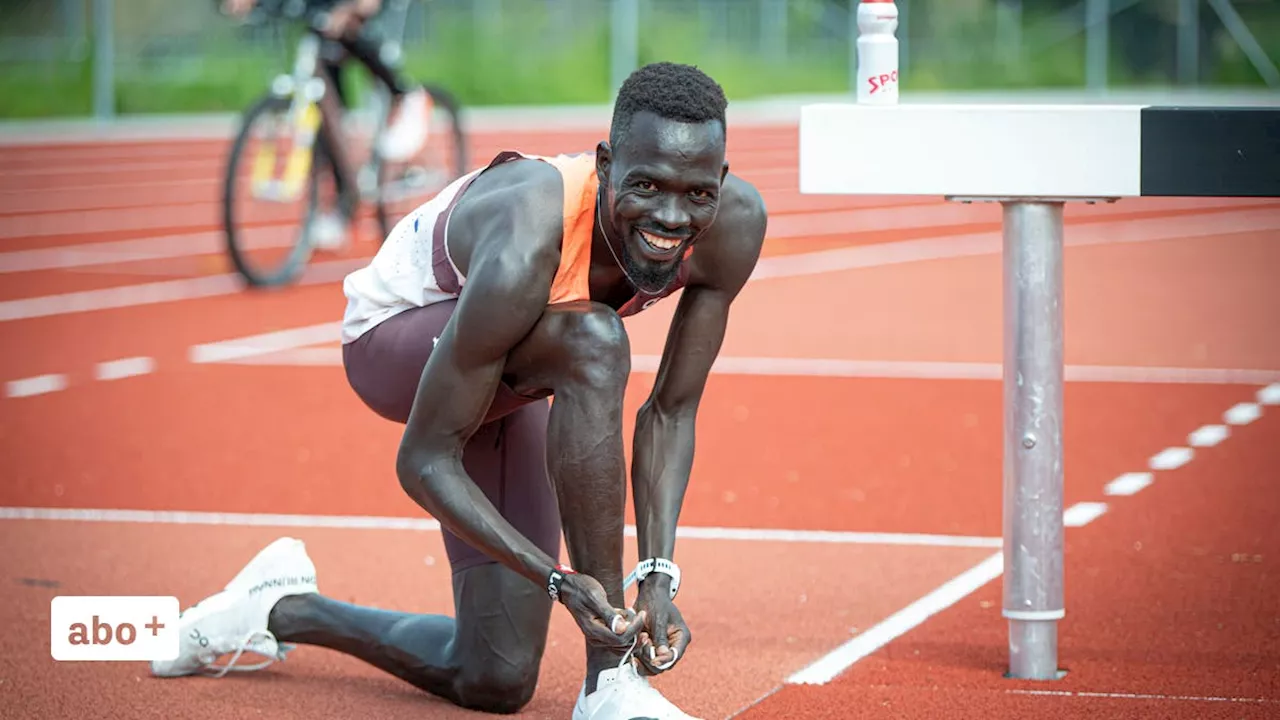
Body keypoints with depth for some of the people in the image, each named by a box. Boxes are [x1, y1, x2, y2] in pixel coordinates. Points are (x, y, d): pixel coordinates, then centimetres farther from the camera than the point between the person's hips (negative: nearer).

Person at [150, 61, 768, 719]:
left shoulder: (734, 223, -25)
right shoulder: (525, 249, -41)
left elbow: (671, 413, -14)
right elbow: (423, 461, -32)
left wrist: (659, 573, -26)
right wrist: (559, 579, -41)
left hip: (505, 371, 6)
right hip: (395, 336, -6)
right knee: (593, 340, -39)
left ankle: (281, 609, 29)